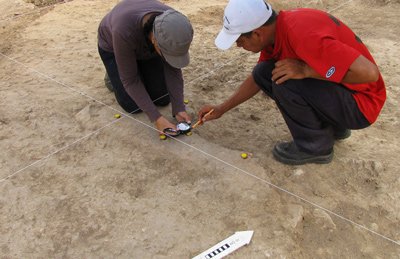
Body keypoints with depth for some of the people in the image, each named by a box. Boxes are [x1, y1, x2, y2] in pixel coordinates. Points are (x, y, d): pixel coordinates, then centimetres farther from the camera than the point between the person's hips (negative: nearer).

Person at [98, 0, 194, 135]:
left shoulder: (174, 25, -33)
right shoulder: (125, 32, -45)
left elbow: (173, 69, -22)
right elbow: (130, 80, -34)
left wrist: (179, 109, -29)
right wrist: (156, 118, -37)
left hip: (147, 48, 3)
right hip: (112, 47, -3)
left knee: (163, 99, -2)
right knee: (134, 106, -8)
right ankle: (113, 75, 18)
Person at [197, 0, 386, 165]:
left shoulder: (302, 35, -31)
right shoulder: (274, 30, -2)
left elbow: (369, 72, -32)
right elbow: (257, 79, 14)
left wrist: (305, 70, -29)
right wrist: (222, 108, 15)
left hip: (361, 103, -9)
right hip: (336, 90, 9)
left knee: (284, 81, -28)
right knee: (263, 73, 1)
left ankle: (317, 146, -2)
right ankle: (333, 126, 13)